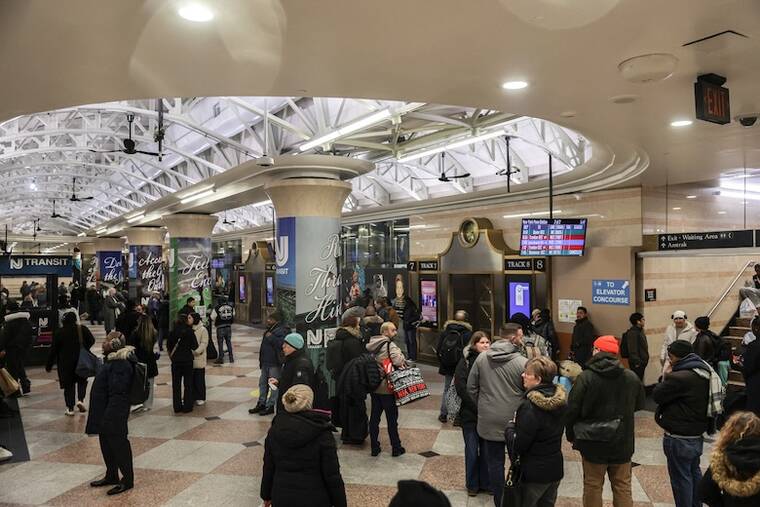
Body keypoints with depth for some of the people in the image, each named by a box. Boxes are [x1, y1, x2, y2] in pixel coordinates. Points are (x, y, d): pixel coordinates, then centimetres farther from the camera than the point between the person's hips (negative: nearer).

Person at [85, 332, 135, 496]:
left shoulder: (120, 364, -23)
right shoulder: (112, 360, 11)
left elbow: (117, 392, -26)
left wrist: (110, 417, -25)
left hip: (114, 411, -11)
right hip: (105, 413, 11)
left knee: (118, 443, -1)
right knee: (106, 442, 19)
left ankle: (128, 479, 12)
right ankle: (111, 476, 34)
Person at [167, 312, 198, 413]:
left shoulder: (173, 332, -4)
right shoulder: (189, 331, -11)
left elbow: (169, 345, 2)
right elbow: (195, 346, -10)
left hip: (176, 361, 2)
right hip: (187, 360, -2)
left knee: (176, 384, 11)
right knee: (188, 384, 8)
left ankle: (177, 407, 15)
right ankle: (187, 406, 10)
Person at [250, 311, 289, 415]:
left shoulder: (282, 330, -15)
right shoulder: (269, 330, 15)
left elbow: (282, 343, -31)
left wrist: (271, 338, -25)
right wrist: (261, 361, 19)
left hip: (275, 364, -10)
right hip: (265, 362, 10)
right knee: (263, 383, 16)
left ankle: (271, 406, 8)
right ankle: (261, 404, 26)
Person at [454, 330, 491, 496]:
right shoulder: (466, 361, -6)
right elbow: (460, 388, -12)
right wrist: (477, 408, -16)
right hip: (470, 414, -2)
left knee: (487, 450, 10)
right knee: (472, 451, 8)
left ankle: (485, 483, 28)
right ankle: (472, 485, 26)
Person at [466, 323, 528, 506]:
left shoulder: (481, 358, -4)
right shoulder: (523, 362, -16)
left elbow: (471, 387, 2)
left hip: (489, 420, 2)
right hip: (515, 421, -2)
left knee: (495, 462, 12)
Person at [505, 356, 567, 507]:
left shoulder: (530, 407, -27)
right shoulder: (561, 400, -4)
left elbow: (518, 445, -22)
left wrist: (510, 427, -3)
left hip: (534, 473, -7)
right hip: (556, 468, 7)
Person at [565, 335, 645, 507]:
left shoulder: (585, 377, -18)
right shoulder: (632, 377, -7)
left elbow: (572, 410, -13)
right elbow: (639, 405, 10)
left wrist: (571, 435, 3)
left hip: (593, 443, -3)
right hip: (622, 442, 3)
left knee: (593, 486, 11)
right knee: (623, 487, 17)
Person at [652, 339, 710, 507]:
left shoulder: (679, 377, -28)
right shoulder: (704, 372, 3)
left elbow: (657, 395, -15)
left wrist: (666, 377, -5)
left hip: (679, 438, -9)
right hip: (697, 435, 9)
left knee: (681, 477, 5)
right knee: (694, 472, 24)